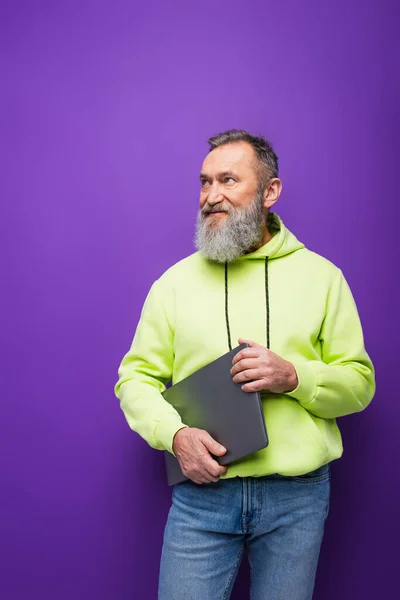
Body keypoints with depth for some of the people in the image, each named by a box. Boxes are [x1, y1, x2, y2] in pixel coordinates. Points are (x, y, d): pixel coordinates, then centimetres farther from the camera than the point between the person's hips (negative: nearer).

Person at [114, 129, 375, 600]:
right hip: (201, 491, 0)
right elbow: (136, 378, 4)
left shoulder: (321, 275, 2)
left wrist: (294, 376, -16)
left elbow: (360, 382, 3)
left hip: (297, 495, 0)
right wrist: (175, 433, -14)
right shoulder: (176, 280, 4)